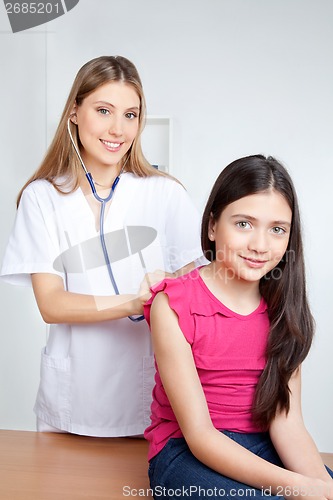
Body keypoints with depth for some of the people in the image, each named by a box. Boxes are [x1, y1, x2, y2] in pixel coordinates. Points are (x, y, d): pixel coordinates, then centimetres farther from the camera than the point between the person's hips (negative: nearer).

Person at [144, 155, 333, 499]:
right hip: (186, 451, -4)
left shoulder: (283, 308, 2)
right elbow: (199, 434, -16)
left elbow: (286, 421, -5)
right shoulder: (172, 306, -13)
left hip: (262, 450, 5)